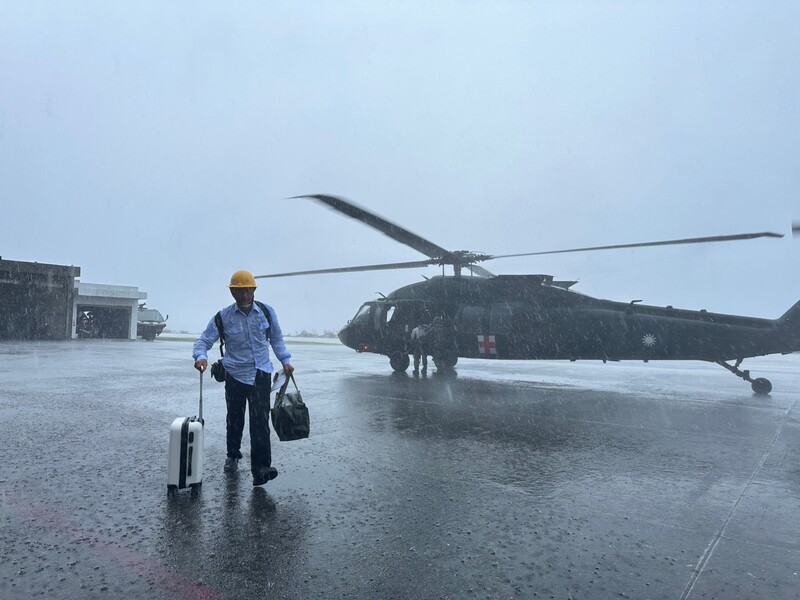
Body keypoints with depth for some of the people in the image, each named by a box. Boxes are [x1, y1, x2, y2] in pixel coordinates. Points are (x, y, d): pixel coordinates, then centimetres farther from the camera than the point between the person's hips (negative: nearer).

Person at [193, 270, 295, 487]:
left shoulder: (266, 312, 0)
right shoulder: (223, 317, -5)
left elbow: (276, 338, 15)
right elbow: (204, 341, -3)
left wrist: (285, 360, 9)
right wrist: (201, 356, -25)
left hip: (261, 374, 0)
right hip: (235, 374, 0)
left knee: (260, 421, -9)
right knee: (234, 419, 14)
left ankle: (260, 468, -10)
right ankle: (233, 456, 39)